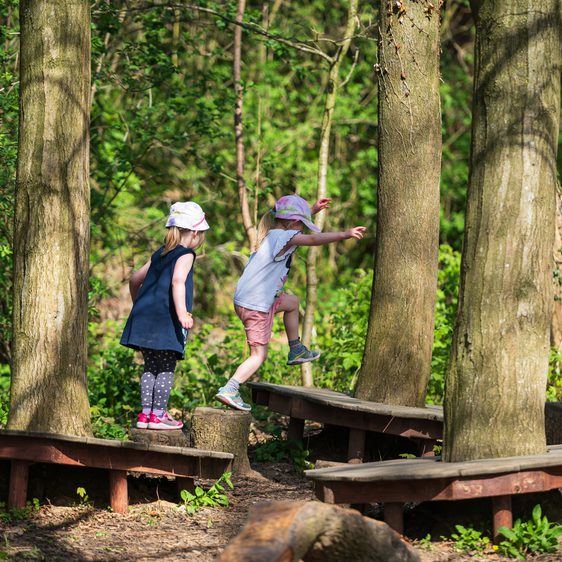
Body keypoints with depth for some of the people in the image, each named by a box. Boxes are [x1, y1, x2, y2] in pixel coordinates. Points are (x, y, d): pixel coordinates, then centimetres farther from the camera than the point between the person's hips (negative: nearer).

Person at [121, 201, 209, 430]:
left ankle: (146, 413, 12)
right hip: (166, 320, -8)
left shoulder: (159, 254, 20)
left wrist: (138, 304, 42)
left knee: (151, 367, 12)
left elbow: (135, 279, 27)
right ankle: (158, 415, -6)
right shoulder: (185, 255, -4)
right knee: (166, 368, -3)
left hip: (145, 315, 8)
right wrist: (182, 313, -30)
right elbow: (177, 281, -22)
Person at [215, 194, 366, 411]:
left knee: (292, 302, 30)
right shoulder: (283, 237, -17)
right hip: (256, 306, -10)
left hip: (246, 299, 10)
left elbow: (295, 223, 32)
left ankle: (296, 351, 37)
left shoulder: (273, 233, 10)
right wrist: (345, 234, -20)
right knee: (258, 356, -1)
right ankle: (229, 390, -5)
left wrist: (314, 209, 33)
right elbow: (314, 239, -25)